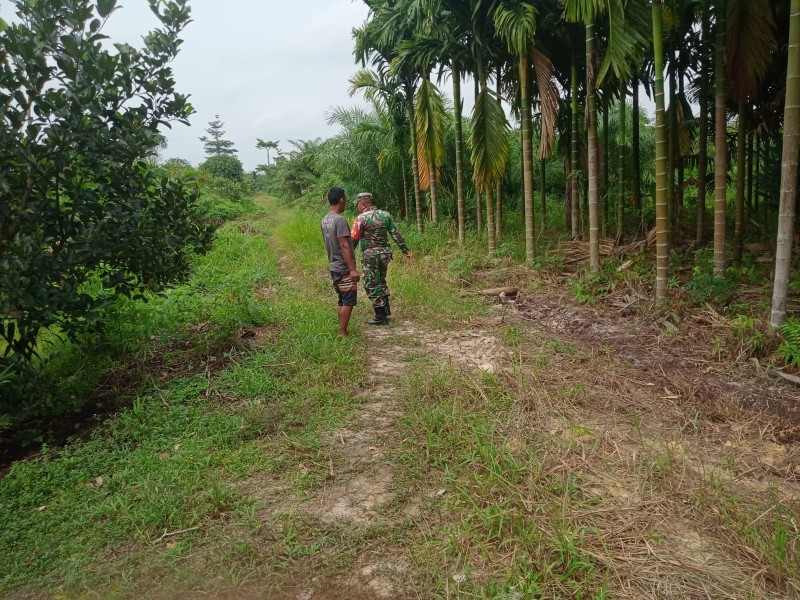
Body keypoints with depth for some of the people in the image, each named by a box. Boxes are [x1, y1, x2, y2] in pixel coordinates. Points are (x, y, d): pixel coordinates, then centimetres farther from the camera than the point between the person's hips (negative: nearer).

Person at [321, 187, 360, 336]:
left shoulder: (324, 220, 9)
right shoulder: (340, 220, -18)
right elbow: (344, 246, -22)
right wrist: (353, 269, -22)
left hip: (334, 267, 9)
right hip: (344, 268, -9)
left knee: (342, 300, 14)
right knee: (348, 301, -3)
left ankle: (341, 331, 18)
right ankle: (342, 333, 0)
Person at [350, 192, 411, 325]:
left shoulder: (361, 218, -9)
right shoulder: (385, 215, 6)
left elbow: (354, 239, -9)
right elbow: (396, 234, 7)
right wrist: (405, 250, 13)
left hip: (370, 255, -6)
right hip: (385, 253, 6)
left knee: (372, 285, 3)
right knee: (381, 281, 24)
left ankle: (381, 317, 4)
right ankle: (386, 310, 25)